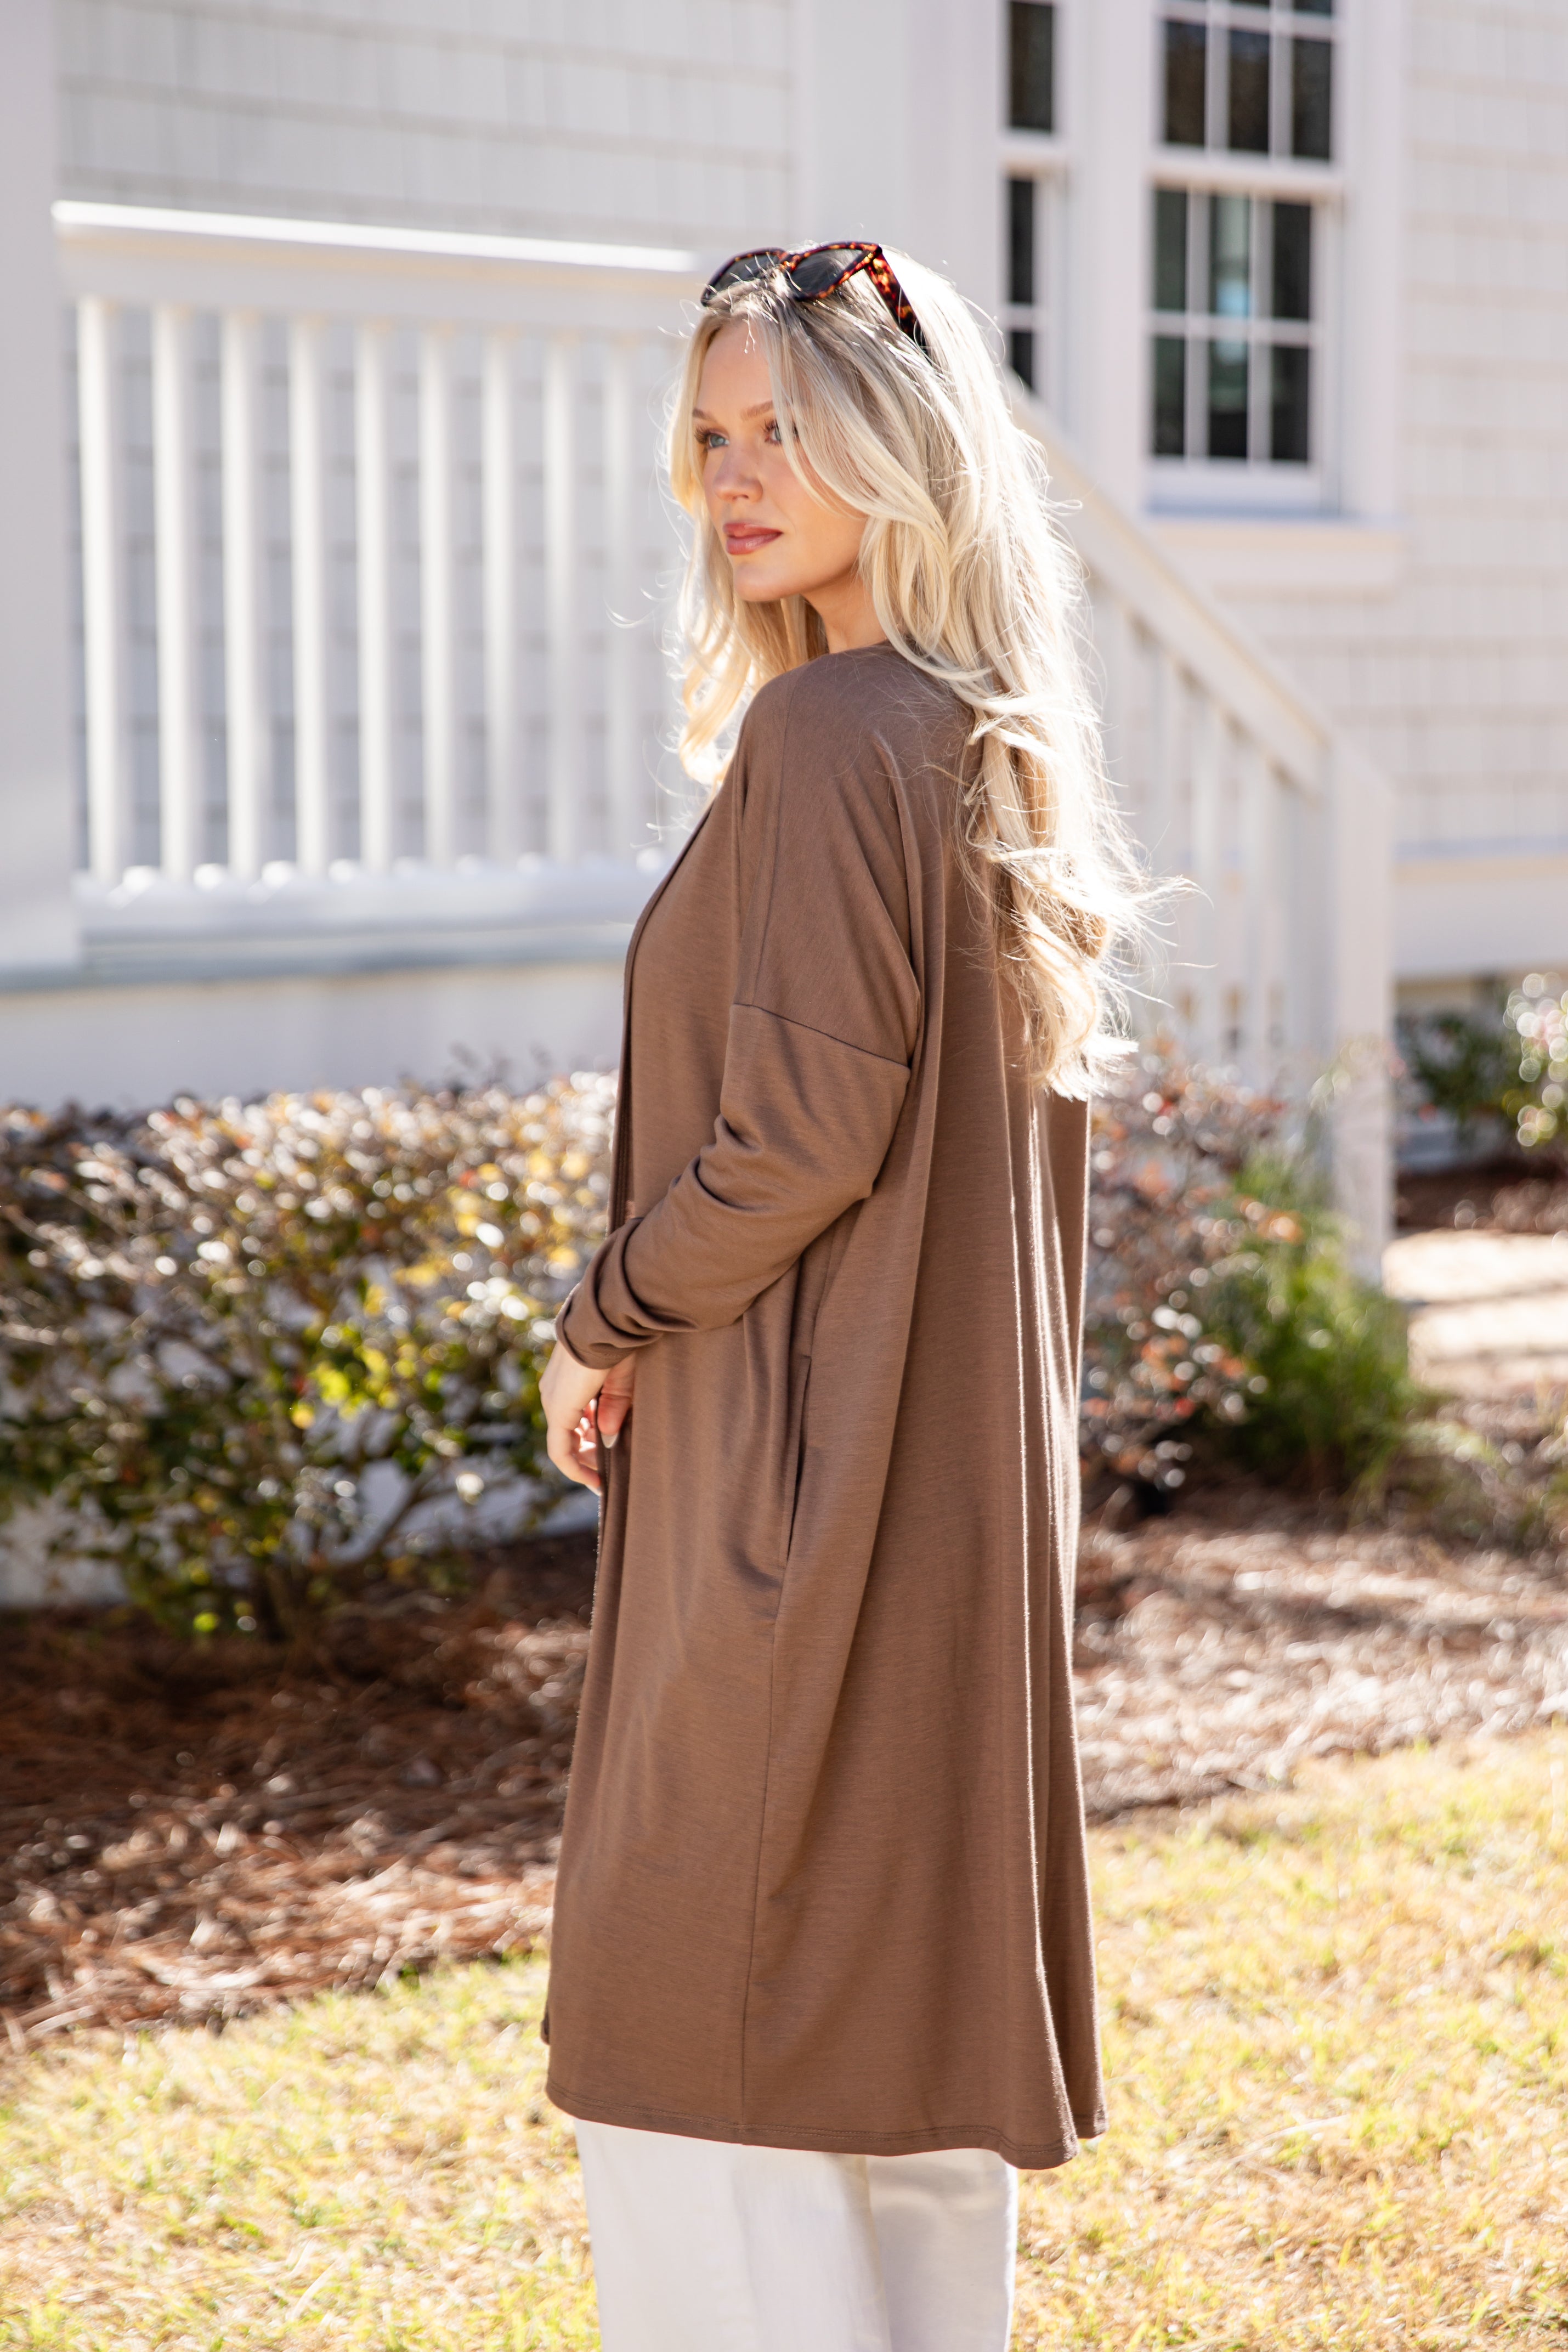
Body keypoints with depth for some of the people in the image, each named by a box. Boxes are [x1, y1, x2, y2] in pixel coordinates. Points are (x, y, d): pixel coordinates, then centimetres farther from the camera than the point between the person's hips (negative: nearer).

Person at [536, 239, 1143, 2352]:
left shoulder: (821, 736, -16)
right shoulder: (993, 744, 11)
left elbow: (803, 1130, -22)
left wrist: (608, 1322, -7)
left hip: (798, 1464, -9)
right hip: (961, 1455, 9)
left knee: (696, 2016, -1)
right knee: (903, 1997, 16)